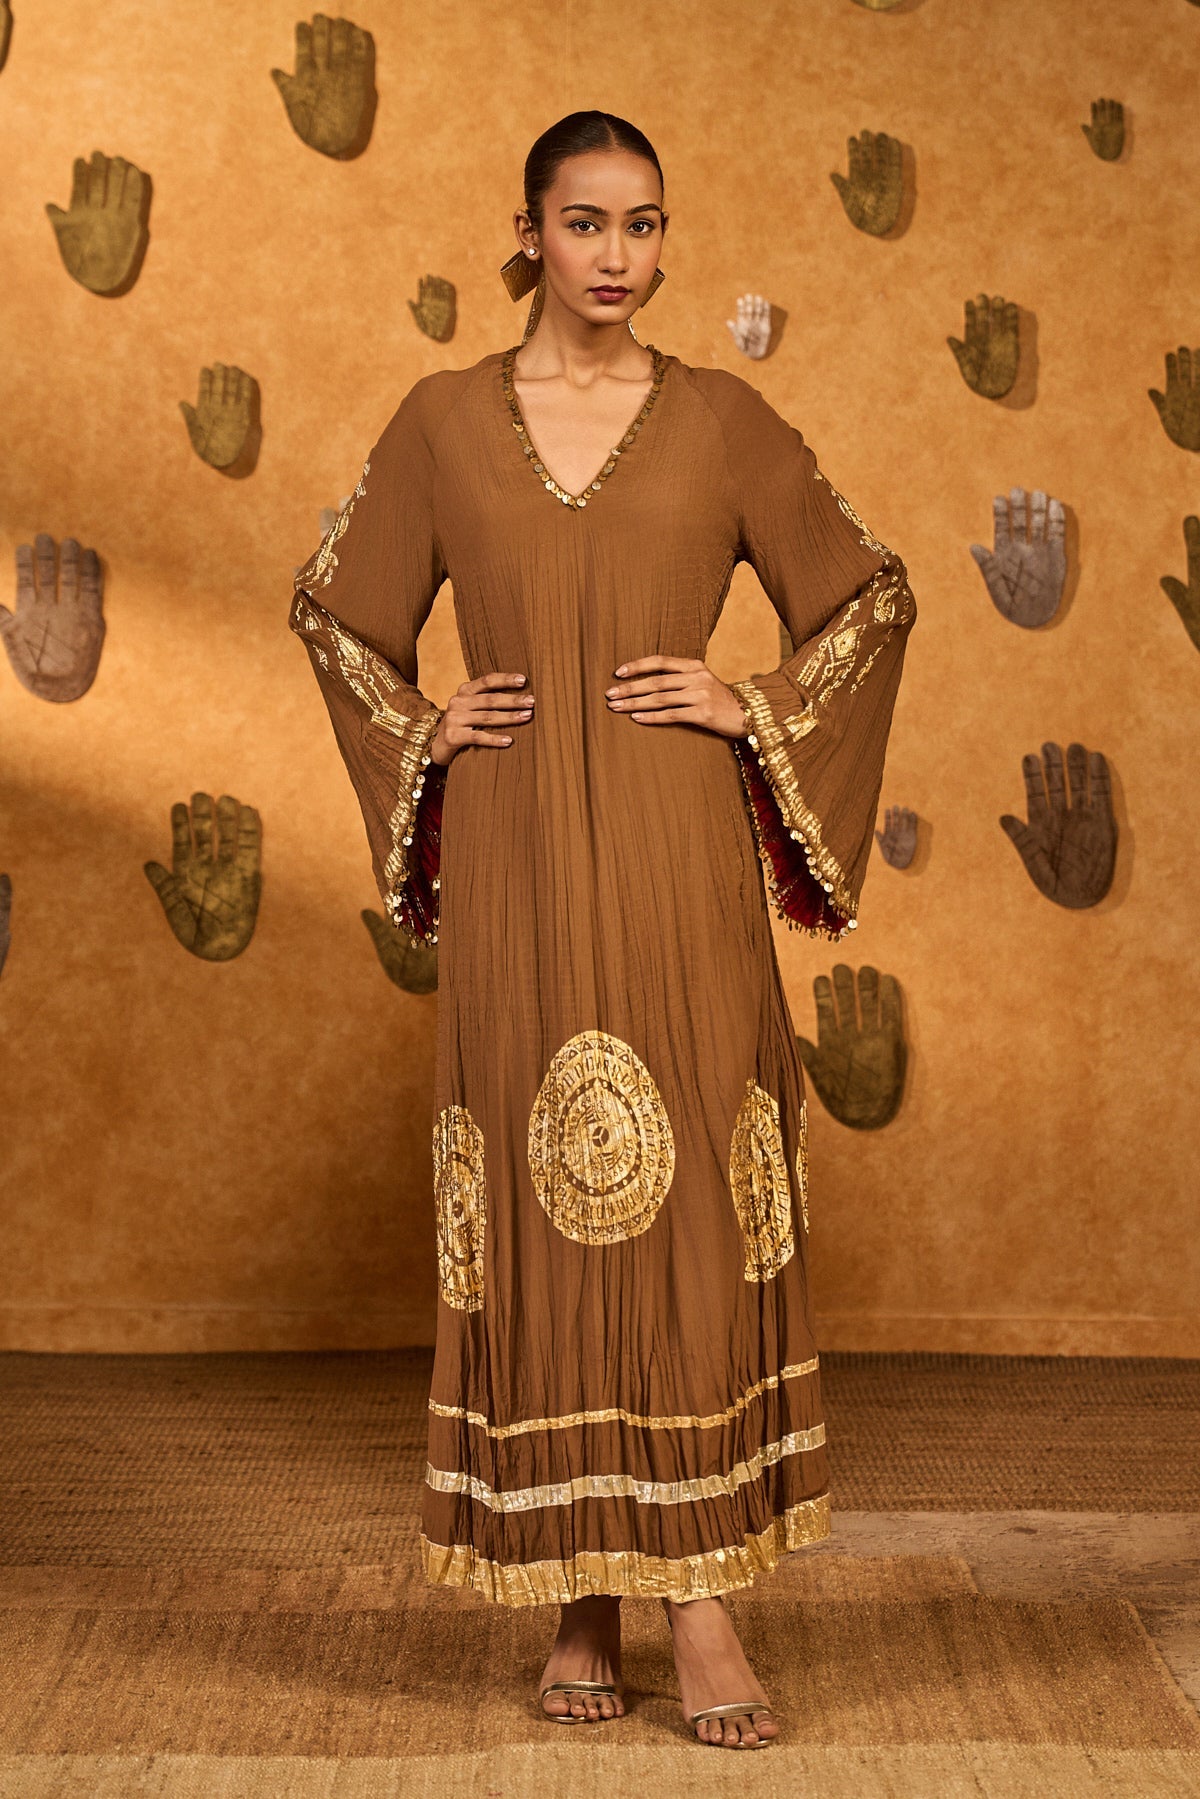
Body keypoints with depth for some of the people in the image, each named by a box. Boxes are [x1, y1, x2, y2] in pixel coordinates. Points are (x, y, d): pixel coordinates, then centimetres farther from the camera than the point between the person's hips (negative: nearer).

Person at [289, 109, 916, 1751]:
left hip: (677, 857, 0)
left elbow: (872, 596, 13)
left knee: (688, 1197, -4)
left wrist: (760, 715, 1)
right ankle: (581, 1601, 13)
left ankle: (701, 1594, 3)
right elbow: (336, 609, 19)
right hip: (517, 861, 1)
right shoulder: (446, 420, 8)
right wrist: (419, 735, 6)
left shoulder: (721, 419, 6)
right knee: (542, 1210, 2)